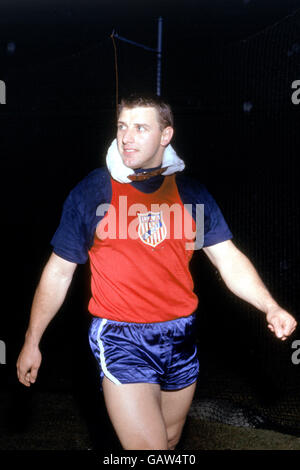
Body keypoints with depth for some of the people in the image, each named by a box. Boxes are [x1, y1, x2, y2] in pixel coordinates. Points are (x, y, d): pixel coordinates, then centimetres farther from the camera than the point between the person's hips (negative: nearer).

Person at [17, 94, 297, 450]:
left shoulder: (191, 193, 2)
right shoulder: (91, 192, -6)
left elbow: (229, 260, 1)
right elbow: (59, 272, 0)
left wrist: (270, 308, -15)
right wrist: (32, 341, 2)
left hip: (181, 338, 4)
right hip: (121, 340, -4)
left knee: (170, 440, 21)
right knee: (149, 448, -11)